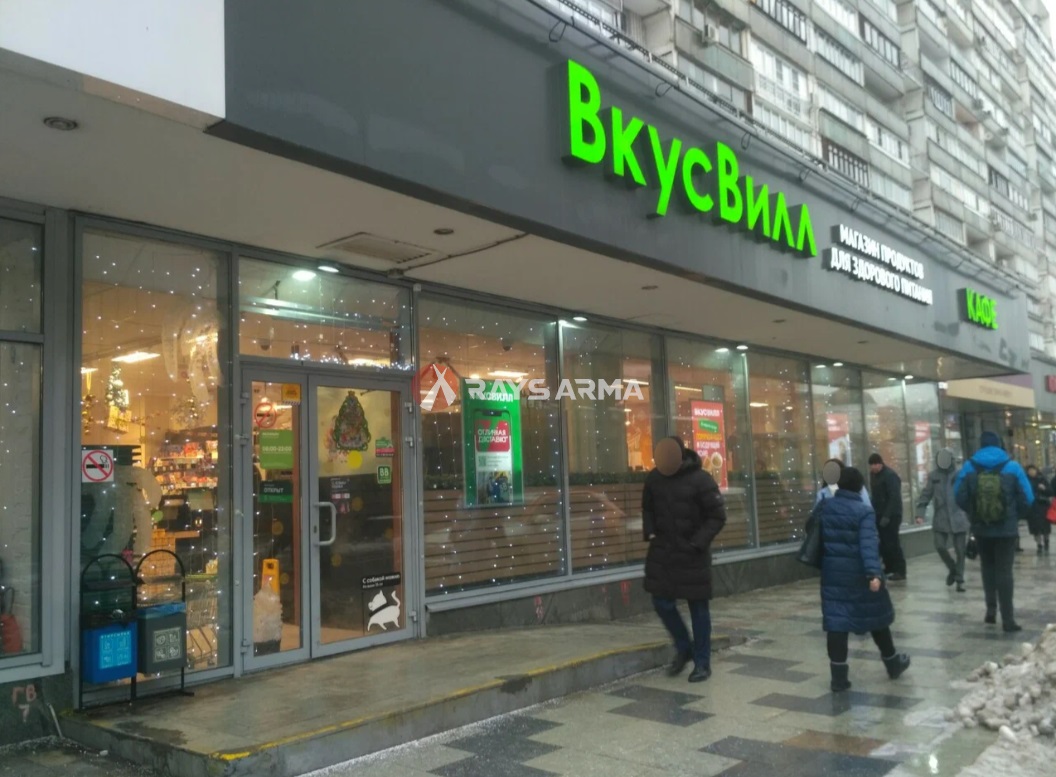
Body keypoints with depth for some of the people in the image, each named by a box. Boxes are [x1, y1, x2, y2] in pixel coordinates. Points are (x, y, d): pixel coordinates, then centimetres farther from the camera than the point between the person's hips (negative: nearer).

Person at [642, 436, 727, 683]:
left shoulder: (701, 480, -15)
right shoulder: (654, 477, -1)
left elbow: (718, 516, -12)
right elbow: (647, 508, 15)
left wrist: (697, 543, -18)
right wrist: (650, 533, 0)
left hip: (693, 554, -4)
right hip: (662, 551, 4)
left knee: (698, 607, 4)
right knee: (662, 603, 4)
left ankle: (702, 662, 17)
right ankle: (683, 649, 28)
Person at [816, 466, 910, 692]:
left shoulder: (824, 507, 2)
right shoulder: (864, 511, -12)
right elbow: (868, 543, -24)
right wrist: (874, 573, -31)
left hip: (833, 572, 3)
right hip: (859, 572, -3)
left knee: (836, 621, 2)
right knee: (875, 616, 15)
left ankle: (839, 675, 2)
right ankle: (893, 663, 35)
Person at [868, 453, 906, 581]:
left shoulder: (890, 476, -14)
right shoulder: (875, 475, 13)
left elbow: (894, 498, -20)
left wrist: (887, 516, -24)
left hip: (891, 516, -8)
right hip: (880, 515, 8)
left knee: (892, 543, -6)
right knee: (884, 543, 10)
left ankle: (900, 571, 0)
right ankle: (890, 567, 20)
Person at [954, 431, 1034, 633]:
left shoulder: (969, 468, -3)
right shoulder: (1012, 467, -6)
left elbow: (960, 498, -2)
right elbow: (1027, 499, -4)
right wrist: (1014, 515, 14)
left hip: (981, 528, 2)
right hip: (1006, 528, -1)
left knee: (987, 566, 20)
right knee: (1004, 570, 2)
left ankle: (991, 609, 16)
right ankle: (1008, 619, 2)